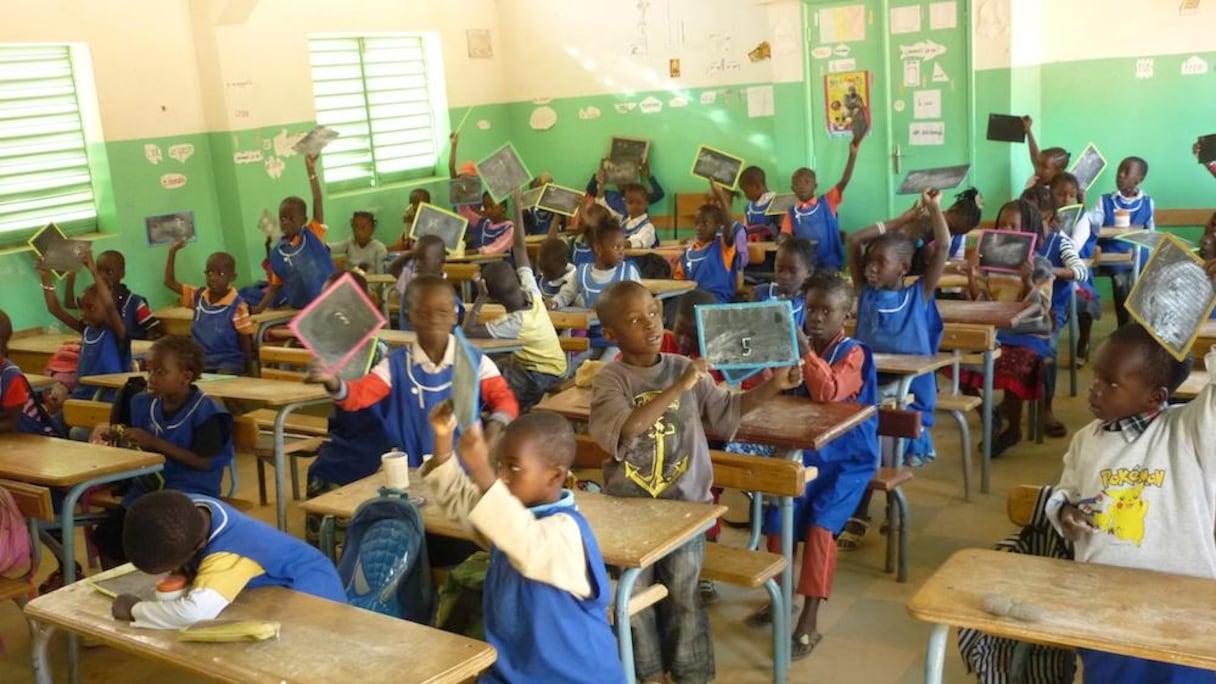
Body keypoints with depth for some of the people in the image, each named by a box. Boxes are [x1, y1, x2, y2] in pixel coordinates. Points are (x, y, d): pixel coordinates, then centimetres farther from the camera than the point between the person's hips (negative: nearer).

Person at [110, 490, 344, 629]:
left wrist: (134, 610, -38)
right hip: (273, 579, 9)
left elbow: (194, 612, -56)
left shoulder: (227, 557, -40)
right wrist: (182, 573, -16)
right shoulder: (187, 507, -17)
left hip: (308, 584, -9)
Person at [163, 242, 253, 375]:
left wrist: (247, 370, -7)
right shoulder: (198, 296, 6)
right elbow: (170, 282, 9)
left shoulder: (237, 306, -11)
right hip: (200, 360, 6)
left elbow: (245, 340, -6)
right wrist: (173, 252, 2)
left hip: (228, 363, -6)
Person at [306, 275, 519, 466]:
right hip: (412, 470, 0)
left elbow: (504, 399, 1)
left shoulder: (476, 361, 0)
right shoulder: (395, 365, 0)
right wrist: (334, 383, -32)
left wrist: (494, 426, -21)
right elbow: (358, 394, -9)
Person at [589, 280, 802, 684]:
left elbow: (727, 409, 11)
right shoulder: (611, 380, -8)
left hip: (683, 500, 1)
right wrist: (678, 388, -30)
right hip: (629, 502, -1)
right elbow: (622, 431, -26)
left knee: (681, 589, -2)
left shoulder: (684, 368, 3)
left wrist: (773, 386, -2)